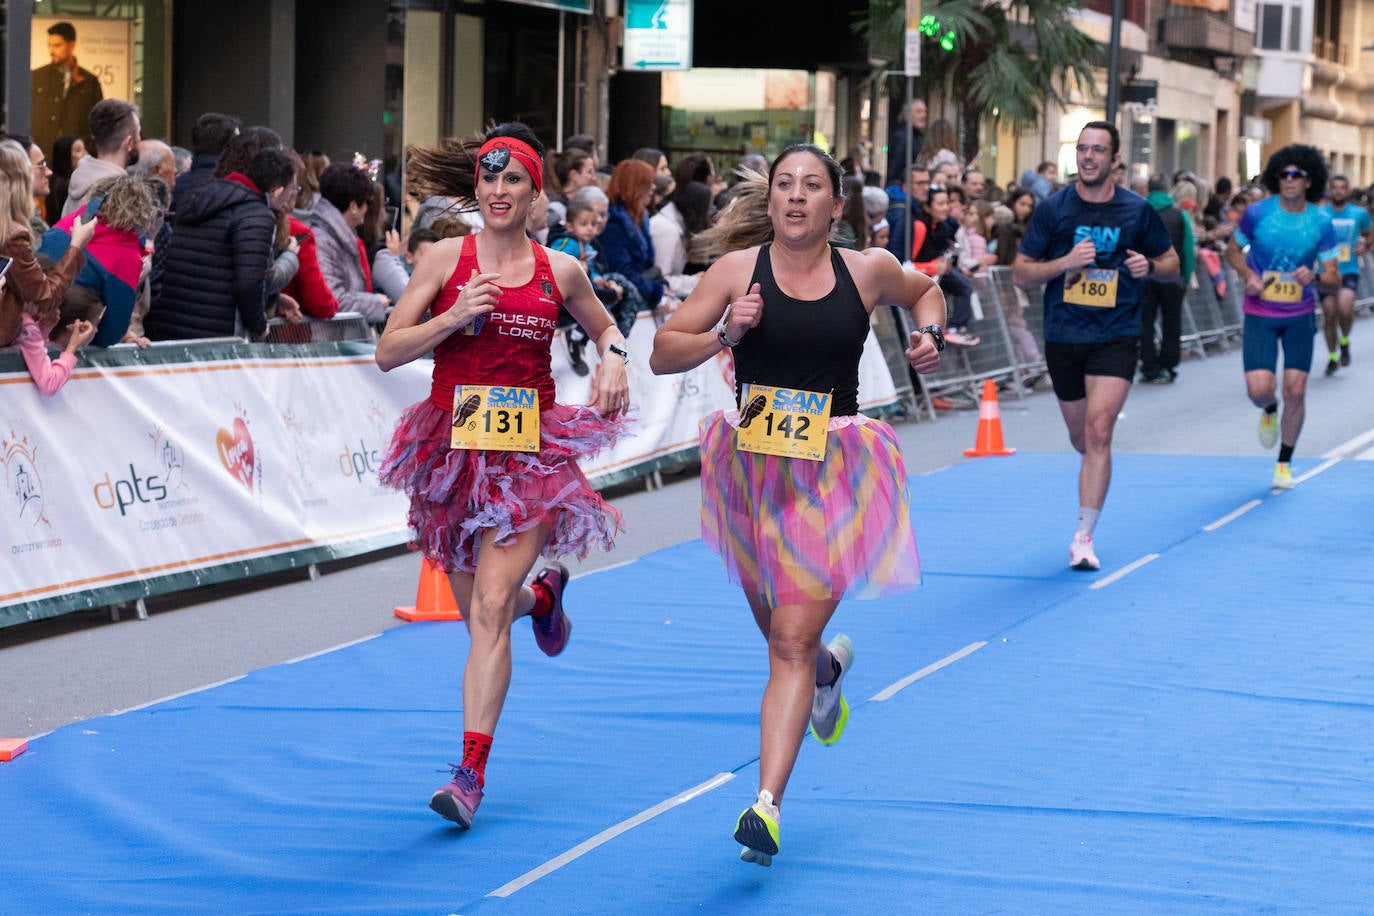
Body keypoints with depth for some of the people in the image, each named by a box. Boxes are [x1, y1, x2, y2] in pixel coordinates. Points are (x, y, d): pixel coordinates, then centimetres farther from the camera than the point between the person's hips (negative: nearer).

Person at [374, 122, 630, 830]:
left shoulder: (559, 271, 5)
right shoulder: (446, 259, 1)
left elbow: (605, 328, 23)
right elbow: (387, 353, -1)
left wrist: (612, 360, 1)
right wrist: (454, 316, -15)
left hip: (530, 447, -2)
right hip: (453, 443, 2)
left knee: (490, 607, -16)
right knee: (477, 613, 14)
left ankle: (471, 770, -17)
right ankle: (542, 597, 51)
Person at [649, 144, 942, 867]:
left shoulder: (867, 270, 3)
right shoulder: (738, 270, 0)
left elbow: (924, 290, 26)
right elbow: (662, 355, 2)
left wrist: (927, 334, 6)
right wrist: (724, 334, -14)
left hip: (834, 467, -2)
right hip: (752, 465, 2)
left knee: (792, 642, -12)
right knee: (782, 631, 17)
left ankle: (766, 805, -17)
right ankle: (827, 668, 55)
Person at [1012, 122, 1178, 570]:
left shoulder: (1138, 210, -1)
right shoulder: (1053, 209, -1)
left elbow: (1172, 263, 11)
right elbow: (1020, 273, 0)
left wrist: (1149, 266, -12)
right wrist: (1066, 262, -16)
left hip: (1116, 336, -2)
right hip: (1063, 336, 2)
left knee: (1099, 432, -17)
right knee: (1082, 439, 13)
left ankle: (1084, 536, -16)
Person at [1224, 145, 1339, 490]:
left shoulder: (1321, 223, -5)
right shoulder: (1257, 213, -7)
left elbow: (1334, 277, -1)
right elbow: (1233, 250, 9)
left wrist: (1313, 277, -24)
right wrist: (1249, 275, -10)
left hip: (1299, 315, 1)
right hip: (1260, 314, -1)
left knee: (1295, 390, -2)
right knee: (1259, 389, -12)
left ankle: (1284, 463, 17)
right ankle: (1269, 411, 27)